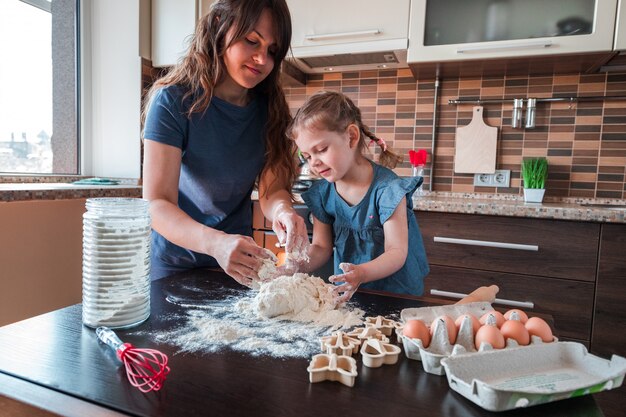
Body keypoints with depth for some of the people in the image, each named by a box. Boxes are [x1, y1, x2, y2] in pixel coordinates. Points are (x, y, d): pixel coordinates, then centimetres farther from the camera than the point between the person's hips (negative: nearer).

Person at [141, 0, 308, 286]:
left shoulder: (269, 109, -9)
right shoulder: (175, 101, -22)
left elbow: (272, 188, -13)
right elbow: (157, 204, -28)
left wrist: (281, 210, -36)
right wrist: (215, 242, -46)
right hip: (174, 261, -3)